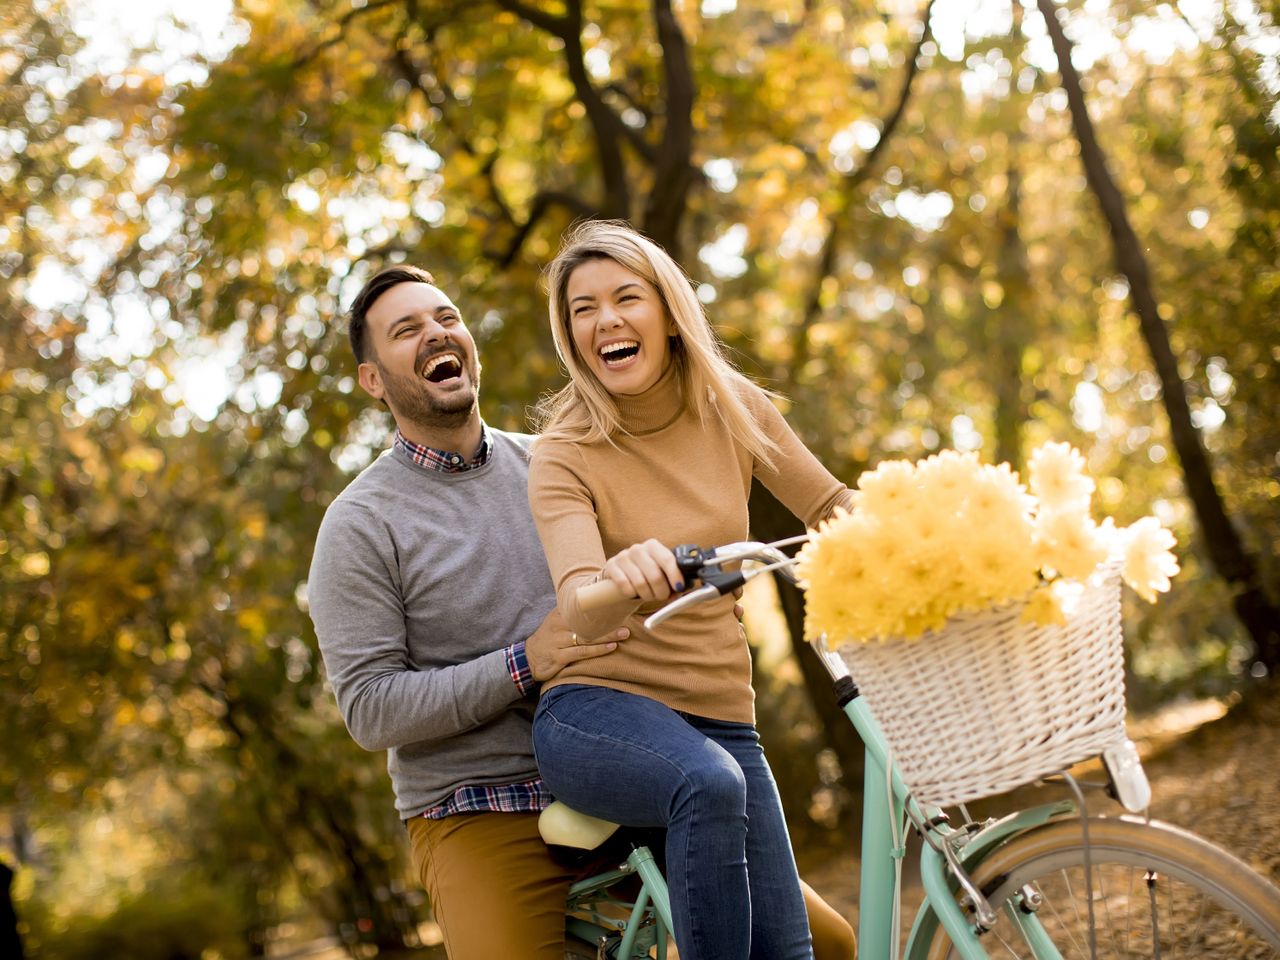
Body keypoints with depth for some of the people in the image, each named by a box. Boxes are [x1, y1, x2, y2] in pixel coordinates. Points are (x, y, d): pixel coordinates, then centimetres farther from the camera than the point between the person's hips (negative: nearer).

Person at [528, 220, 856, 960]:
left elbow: (833, 507, 13)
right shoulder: (565, 456, -8)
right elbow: (580, 608, -25)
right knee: (710, 784, -38)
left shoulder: (733, 407, 4)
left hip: (719, 718, 4)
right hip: (599, 711, -4)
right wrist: (620, 579, -49)